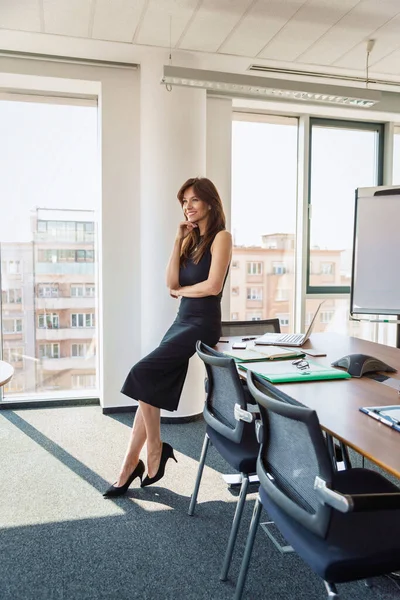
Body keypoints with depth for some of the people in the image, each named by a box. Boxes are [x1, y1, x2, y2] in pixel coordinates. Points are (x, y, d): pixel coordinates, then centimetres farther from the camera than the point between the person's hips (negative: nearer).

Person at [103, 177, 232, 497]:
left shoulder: (221, 237, -5)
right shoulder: (191, 239, 17)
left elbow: (213, 286, -17)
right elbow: (172, 283, 5)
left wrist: (181, 290, 0)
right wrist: (178, 240, 2)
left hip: (203, 323, -8)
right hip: (182, 320, 8)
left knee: (143, 375, -19)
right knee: (149, 389, 2)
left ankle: (156, 450, 0)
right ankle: (130, 468, 10)